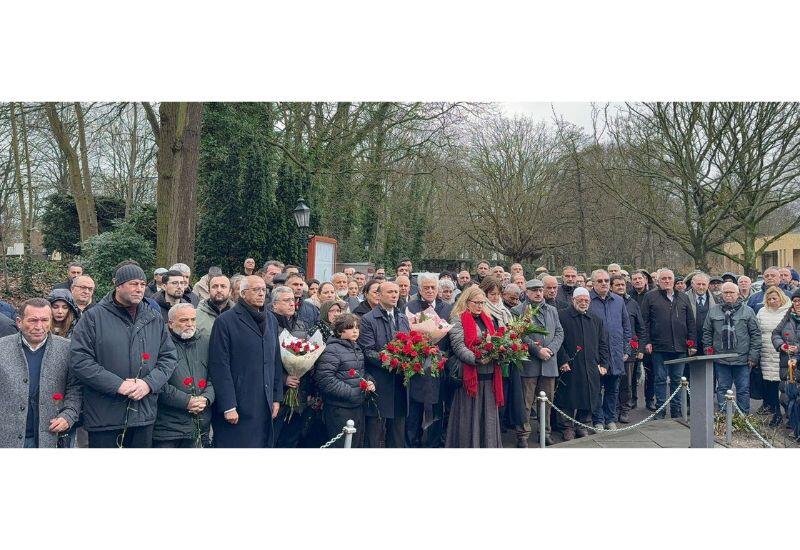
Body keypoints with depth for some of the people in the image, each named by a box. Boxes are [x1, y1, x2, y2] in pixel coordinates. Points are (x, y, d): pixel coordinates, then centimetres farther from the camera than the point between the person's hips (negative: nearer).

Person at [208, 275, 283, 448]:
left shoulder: (271, 320, 14)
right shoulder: (225, 321, -6)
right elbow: (219, 367, -11)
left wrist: (277, 397, 13)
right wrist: (228, 407, -14)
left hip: (265, 407, 6)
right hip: (238, 408, -6)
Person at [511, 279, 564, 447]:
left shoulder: (552, 310, 16)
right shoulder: (518, 311, -2)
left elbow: (559, 332, 10)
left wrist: (550, 349, -7)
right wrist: (538, 350, -16)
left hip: (549, 363, 5)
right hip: (528, 363, -5)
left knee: (547, 401, 12)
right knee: (526, 402, -1)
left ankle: (546, 433, 24)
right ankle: (523, 435, 6)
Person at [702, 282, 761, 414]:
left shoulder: (747, 311, 3)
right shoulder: (713, 311, 8)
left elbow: (756, 334, 1)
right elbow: (707, 333, 11)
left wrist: (753, 355, -5)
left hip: (742, 358, -1)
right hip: (720, 358, 1)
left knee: (743, 390, 5)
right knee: (722, 389, 7)